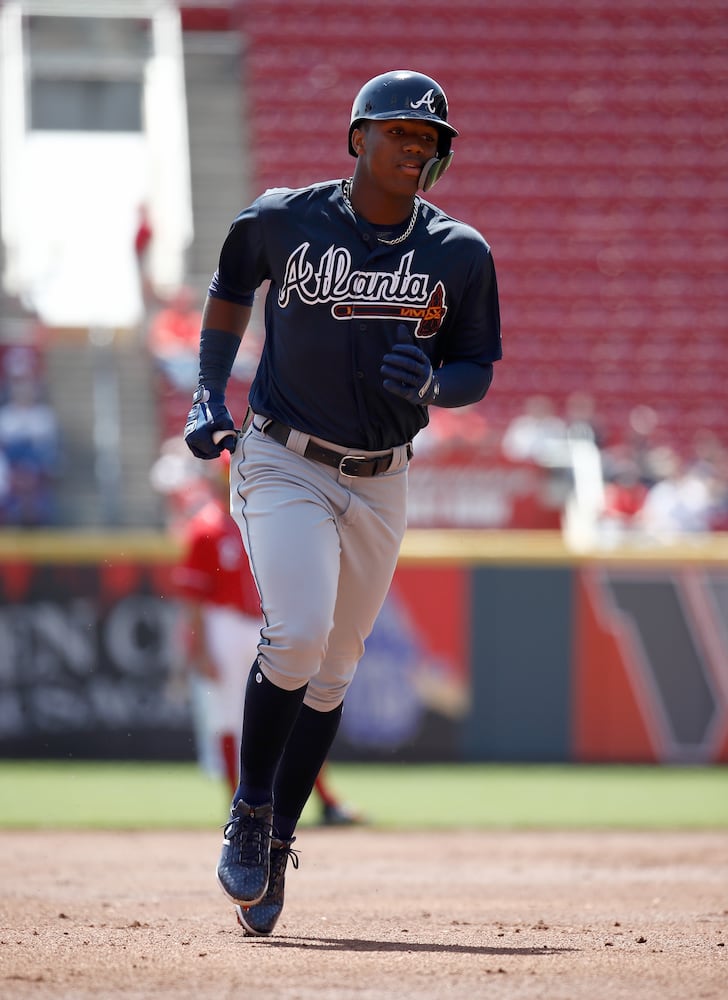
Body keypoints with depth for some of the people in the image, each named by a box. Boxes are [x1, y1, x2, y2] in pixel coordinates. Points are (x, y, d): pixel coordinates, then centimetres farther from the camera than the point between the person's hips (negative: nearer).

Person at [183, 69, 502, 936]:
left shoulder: (460, 254, -2)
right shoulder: (284, 219, -6)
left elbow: (477, 372, 5)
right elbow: (231, 285, 13)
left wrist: (429, 385, -18)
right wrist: (208, 395, 3)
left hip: (379, 483, 3)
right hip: (283, 466, -3)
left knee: (331, 674, 8)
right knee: (297, 635, -22)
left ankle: (274, 847, 23)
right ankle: (248, 815, -3)